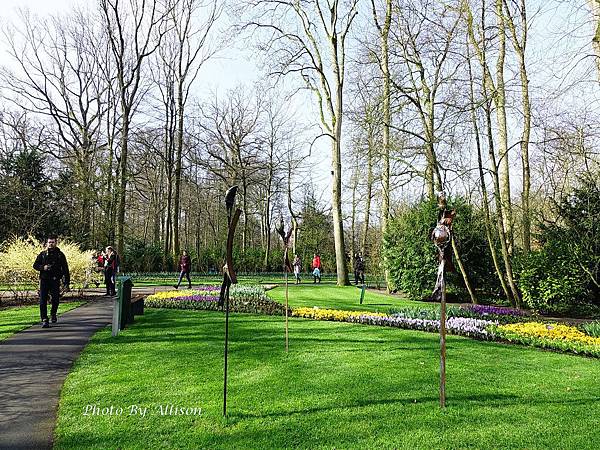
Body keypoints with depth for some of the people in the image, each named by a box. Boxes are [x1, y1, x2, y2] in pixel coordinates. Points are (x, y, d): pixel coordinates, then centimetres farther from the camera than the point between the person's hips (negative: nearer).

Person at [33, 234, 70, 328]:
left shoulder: (60, 255, 5)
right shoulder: (42, 254, 9)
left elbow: (65, 269, 4)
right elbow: (35, 265, 13)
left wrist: (66, 283, -1)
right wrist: (43, 267, -11)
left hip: (55, 281, -1)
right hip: (44, 280, 1)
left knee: (55, 300, -1)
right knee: (43, 301, -6)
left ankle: (53, 314, 28)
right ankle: (44, 320, -3)